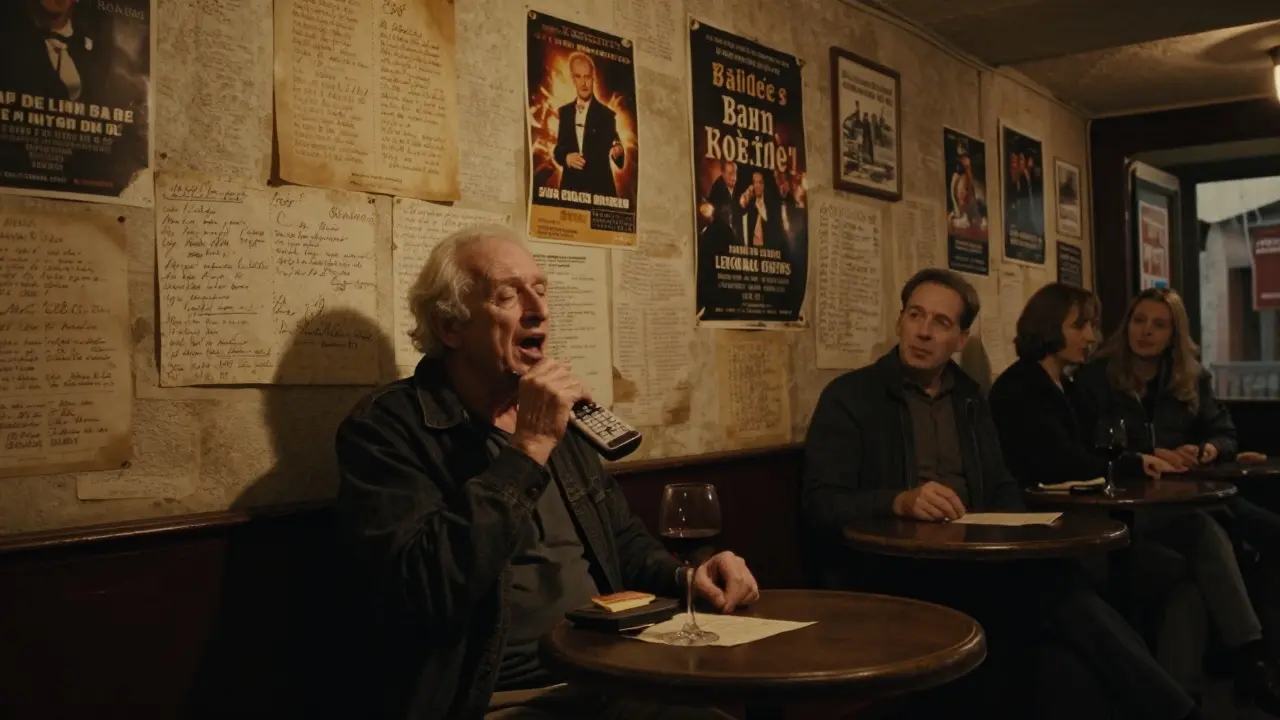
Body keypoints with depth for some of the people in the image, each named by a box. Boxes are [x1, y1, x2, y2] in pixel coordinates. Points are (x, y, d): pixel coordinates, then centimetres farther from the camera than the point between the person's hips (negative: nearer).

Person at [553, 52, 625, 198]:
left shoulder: (606, 114, 0)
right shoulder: (564, 112, 11)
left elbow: (620, 161, -4)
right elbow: (558, 149, 10)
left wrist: (618, 152, -27)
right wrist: (566, 157, -11)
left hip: (599, 188, -3)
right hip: (570, 187, 3)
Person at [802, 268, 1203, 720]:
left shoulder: (969, 399, 18)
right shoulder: (849, 396, -2)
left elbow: (1003, 490, 18)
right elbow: (818, 506, -10)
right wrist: (900, 502, -29)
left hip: (969, 565, 5)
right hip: (885, 573, -5)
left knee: (1045, 581, -29)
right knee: (1046, 585, -29)